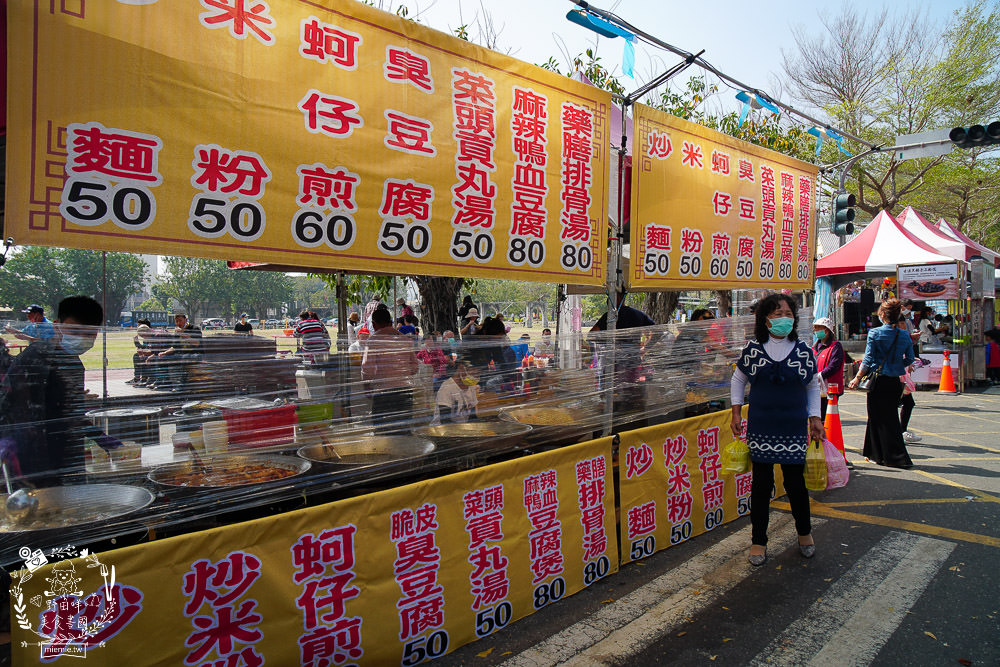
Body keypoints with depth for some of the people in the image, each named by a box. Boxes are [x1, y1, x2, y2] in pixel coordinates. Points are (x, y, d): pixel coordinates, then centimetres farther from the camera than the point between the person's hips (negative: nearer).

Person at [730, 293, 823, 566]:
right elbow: (738, 379, 12)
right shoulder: (753, 349, 0)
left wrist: (815, 417, 5)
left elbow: (813, 386, 13)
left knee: (795, 482, 5)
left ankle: (804, 533, 32)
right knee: (761, 484, 6)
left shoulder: (803, 351, 2)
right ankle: (758, 541, 19)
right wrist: (736, 413, 6)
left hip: (794, 428, 0)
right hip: (760, 428, 0)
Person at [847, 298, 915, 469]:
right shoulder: (904, 336, 3)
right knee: (890, 417, 15)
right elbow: (909, 359, 8)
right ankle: (876, 454, 25)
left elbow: (868, 359, -13)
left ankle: (898, 457, 5)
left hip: (879, 381, -5)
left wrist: (857, 378, -10)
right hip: (895, 382, 5)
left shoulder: (875, 333, -9)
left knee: (880, 419, 4)